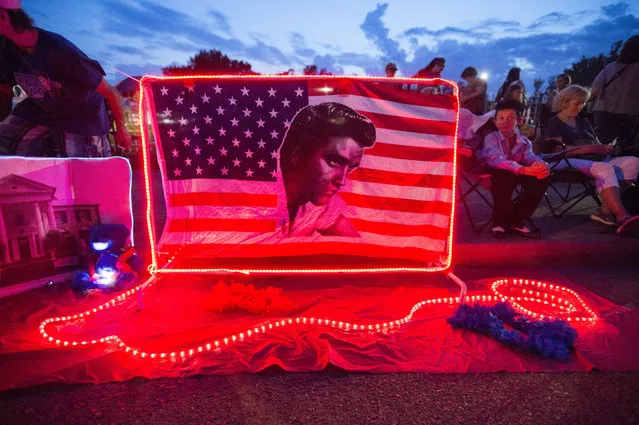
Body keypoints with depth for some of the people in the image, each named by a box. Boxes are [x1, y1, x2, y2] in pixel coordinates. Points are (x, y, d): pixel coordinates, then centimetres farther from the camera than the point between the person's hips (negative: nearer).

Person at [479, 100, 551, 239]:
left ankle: (515, 220, -10)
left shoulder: (524, 141, 1)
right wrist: (525, 170, -50)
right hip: (492, 175, -5)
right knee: (505, 175, -38)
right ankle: (500, 221, -21)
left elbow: (529, 157, -18)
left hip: (515, 174, 6)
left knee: (543, 176, -17)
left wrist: (540, 165, -44)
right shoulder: (491, 138, -16)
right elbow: (496, 160, -36)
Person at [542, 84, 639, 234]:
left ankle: (606, 209, -28)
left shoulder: (582, 122, 29)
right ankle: (622, 217, -43)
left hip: (596, 161, 8)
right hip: (571, 163, -8)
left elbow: (597, 144, 26)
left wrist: (605, 148, 2)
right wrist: (590, 149, -16)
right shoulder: (553, 124, 5)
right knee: (605, 169, -35)